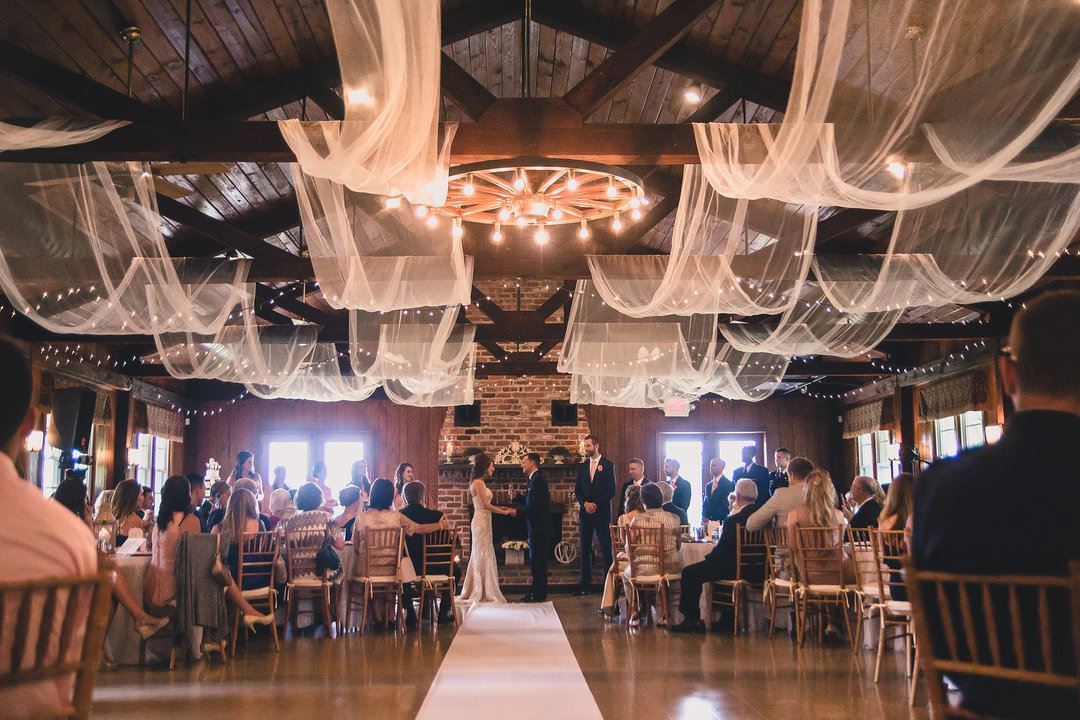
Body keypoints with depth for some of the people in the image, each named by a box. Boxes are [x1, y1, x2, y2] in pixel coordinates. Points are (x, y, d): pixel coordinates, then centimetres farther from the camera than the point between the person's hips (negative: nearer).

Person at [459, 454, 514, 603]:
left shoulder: (480, 483, 16)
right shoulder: (478, 482, -14)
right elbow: (485, 505, -17)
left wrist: (503, 508, 13)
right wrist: (504, 512, -10)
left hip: (484, 522, 10)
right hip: (481, 522, -10)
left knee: (482, 556, 11)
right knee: (483, 556, -5)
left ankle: (480, 592, 16)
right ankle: (483, 593, -1)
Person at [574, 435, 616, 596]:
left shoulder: (608, 465, 0)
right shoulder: (582, 466, 13)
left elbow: (611, 491, -4)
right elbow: (578, 490, 12)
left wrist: (596, 504, -11)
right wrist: (585, 503, -6)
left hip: (602, 512, -4)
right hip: (585, 513, 4)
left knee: (606, 549, -3)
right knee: (585, 549, 4)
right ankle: (586, 584, 8)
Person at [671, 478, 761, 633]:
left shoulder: (733, 520, -19)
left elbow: (721, 550, -16)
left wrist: (708, 558, 4)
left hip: (735, 570, -8)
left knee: (689, 573, 4)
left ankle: (691, 619, 10)